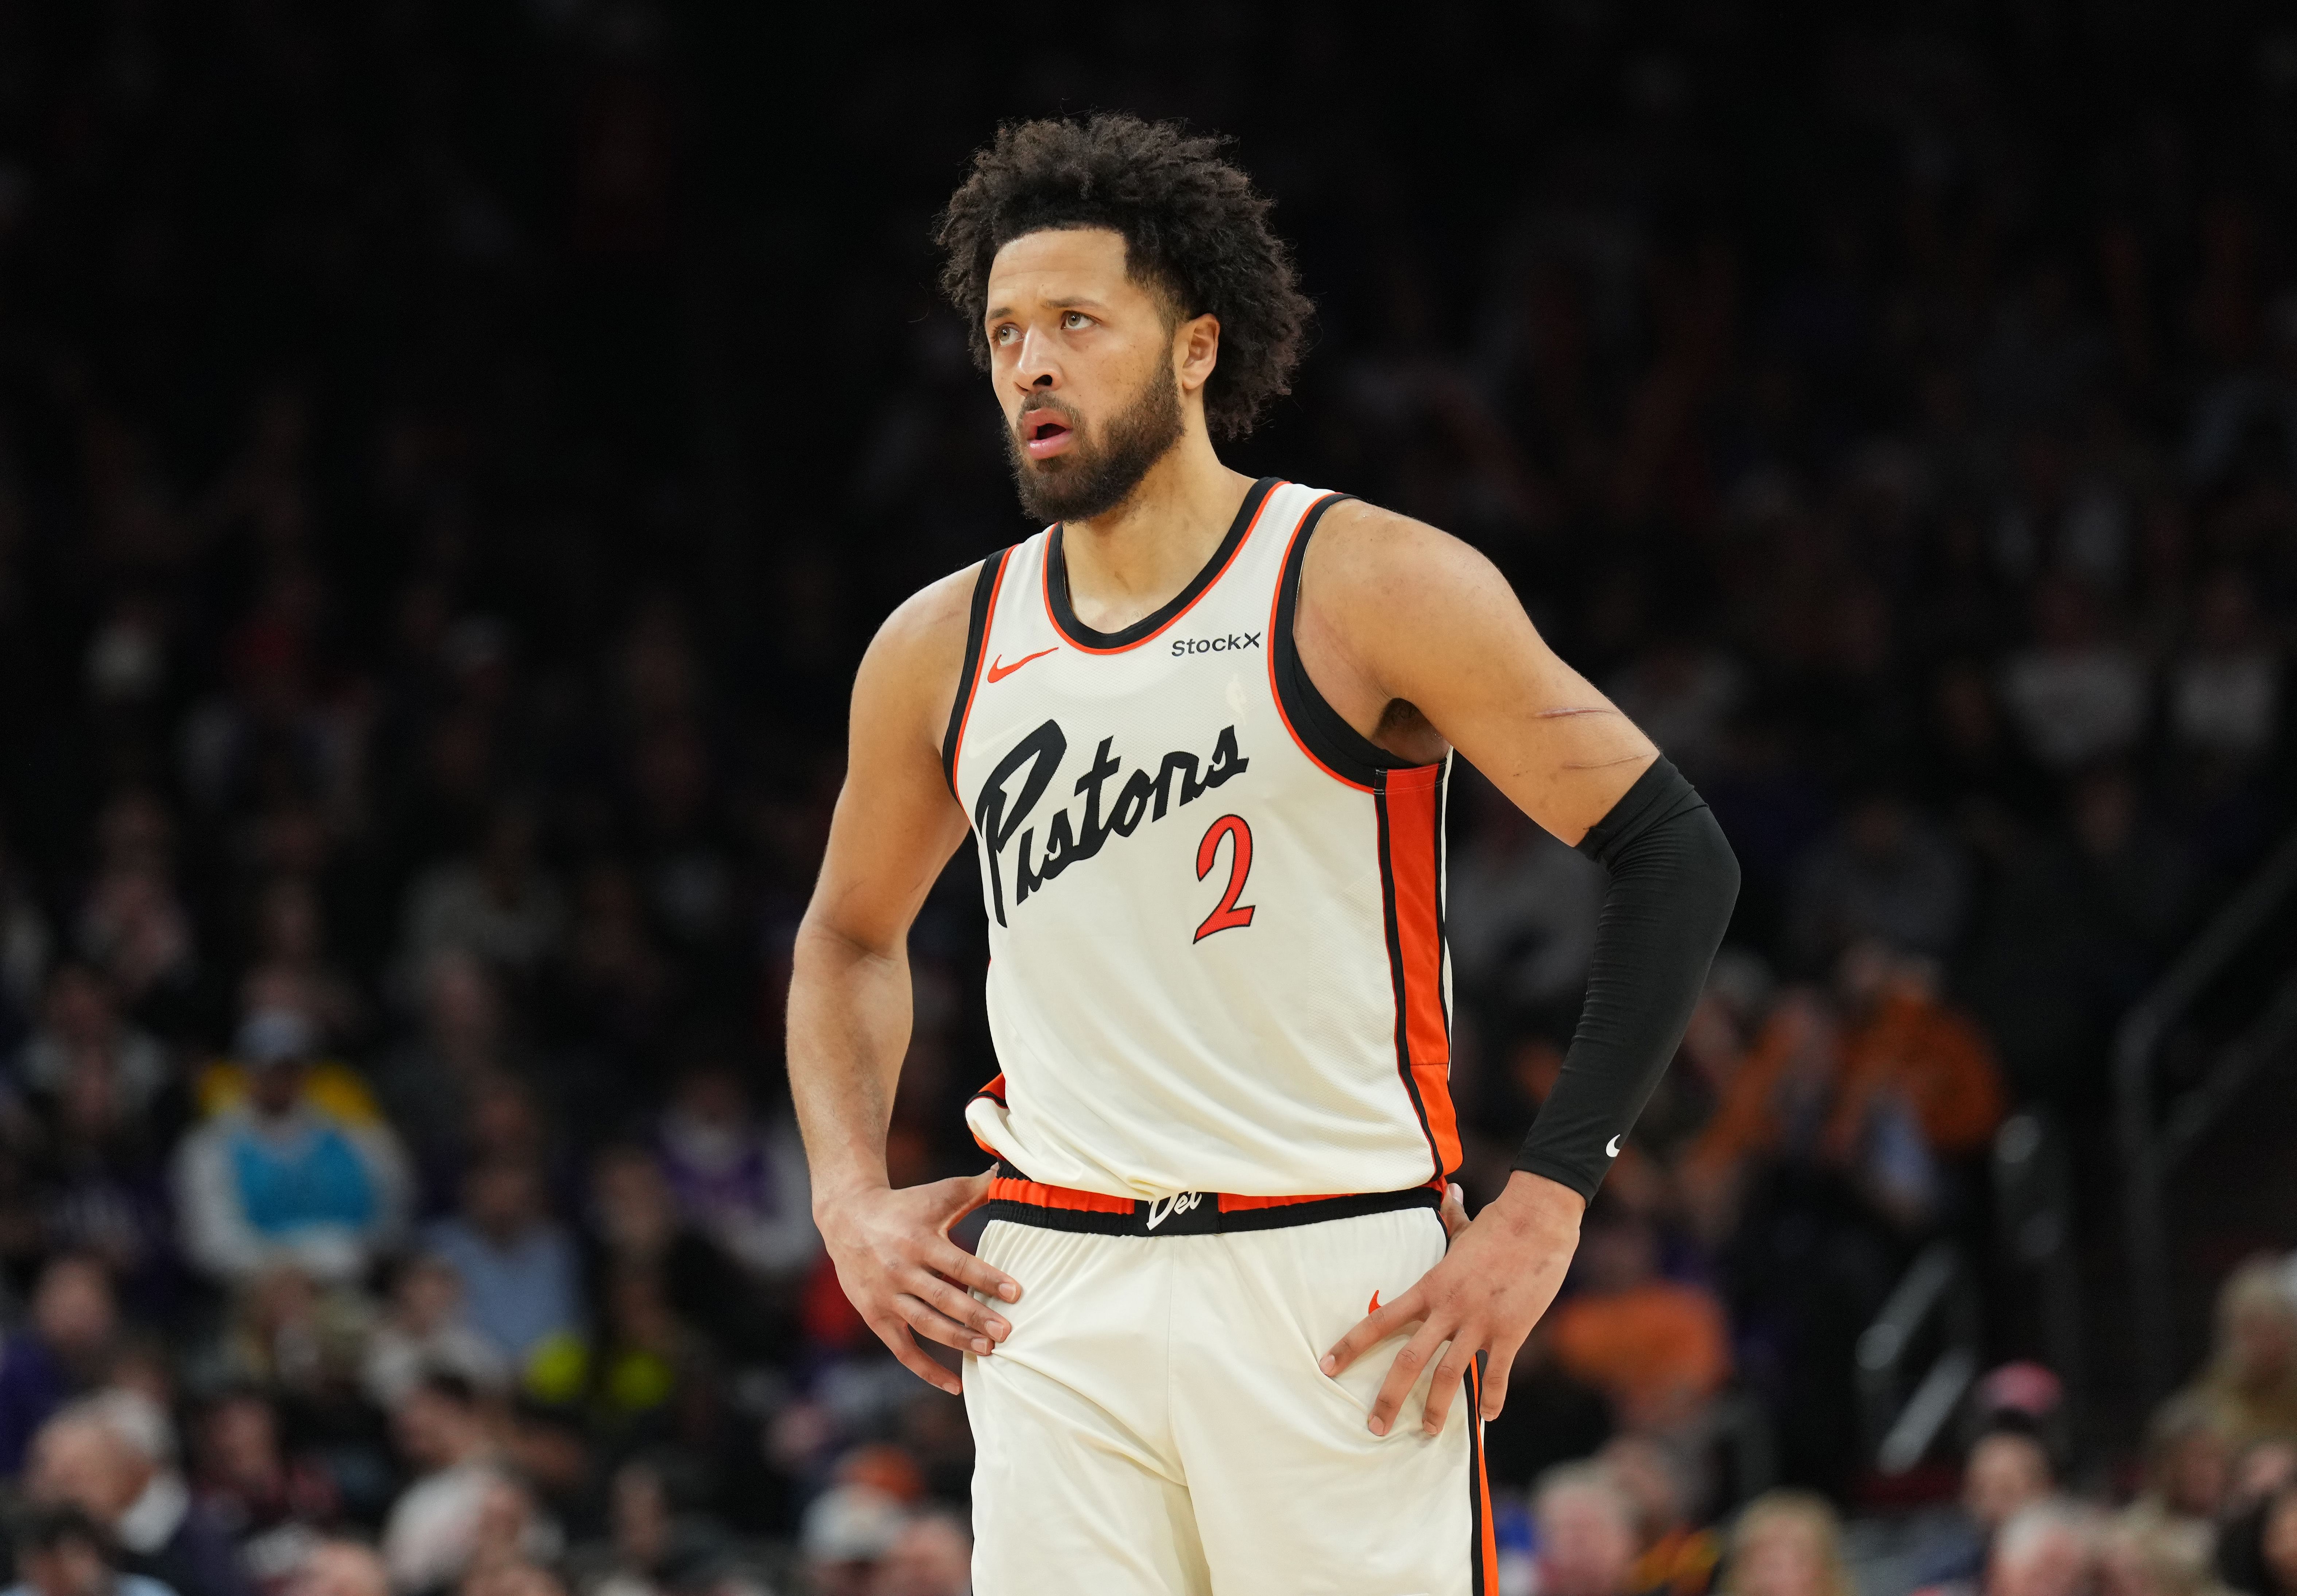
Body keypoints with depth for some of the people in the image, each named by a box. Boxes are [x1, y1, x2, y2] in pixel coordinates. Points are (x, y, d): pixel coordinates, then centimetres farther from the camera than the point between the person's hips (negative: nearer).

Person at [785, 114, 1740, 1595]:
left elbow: (1676, 857, -6)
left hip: (1338, 1291, -4)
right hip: (1057, 1308, 4)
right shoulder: (942, 650, 10)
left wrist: (1544, 1207, -11)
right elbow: (850, 936, 29)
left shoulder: (1370, 587, -4)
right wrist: (853, 1196, 12)